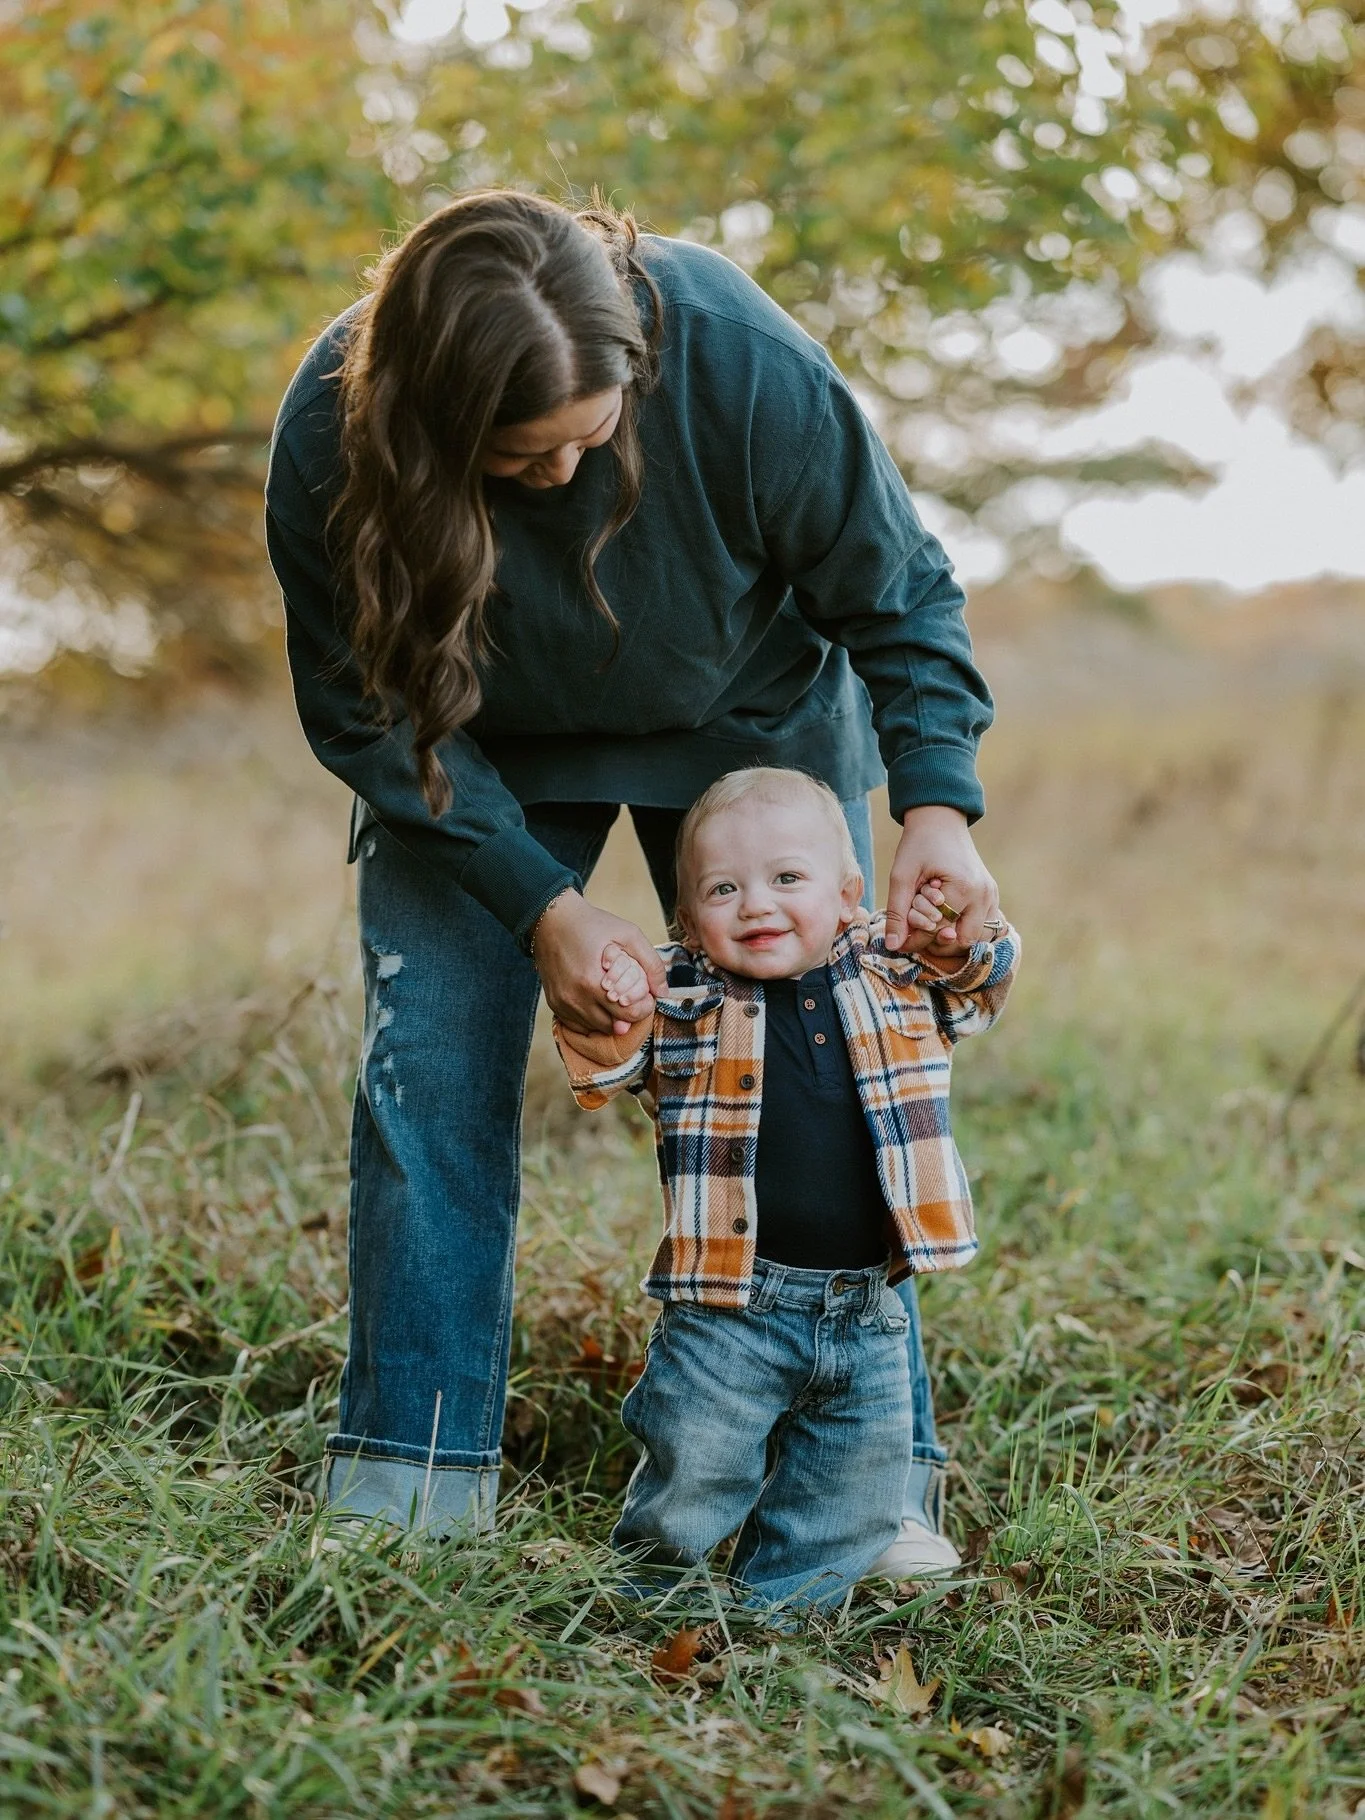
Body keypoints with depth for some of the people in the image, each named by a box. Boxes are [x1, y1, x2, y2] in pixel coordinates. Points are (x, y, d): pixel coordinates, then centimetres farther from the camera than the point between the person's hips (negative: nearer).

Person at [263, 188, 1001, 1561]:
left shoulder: (747, 366, -34)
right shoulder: (333, 432, -31)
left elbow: (899, 598, -18)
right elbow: (363, 711, -19)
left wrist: (936, 802, -32)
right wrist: (540, 905, -27)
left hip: (747, 721, 0)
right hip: (480, 746, 1)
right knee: (430, 1065, -10)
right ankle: (402, 1497, 0)